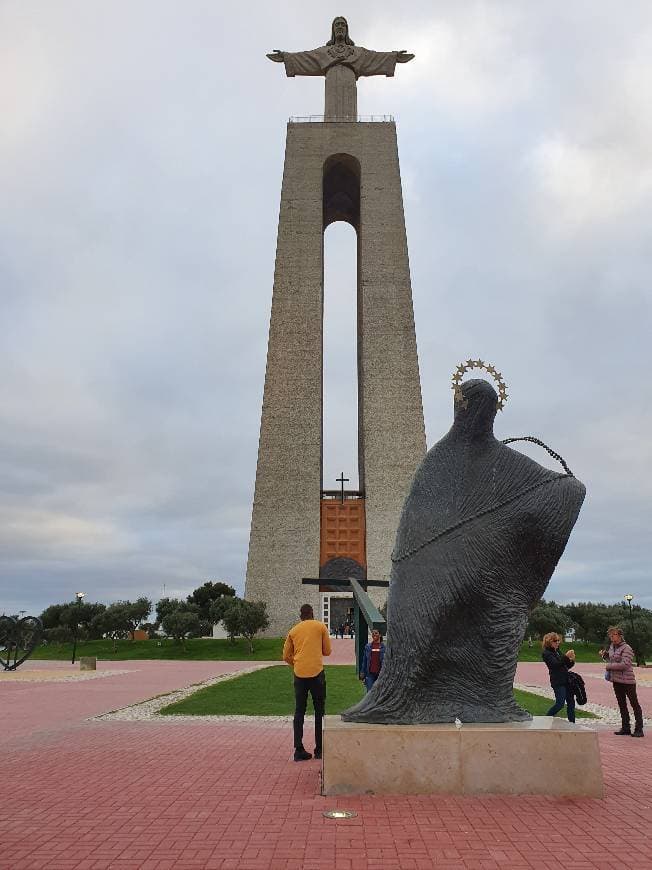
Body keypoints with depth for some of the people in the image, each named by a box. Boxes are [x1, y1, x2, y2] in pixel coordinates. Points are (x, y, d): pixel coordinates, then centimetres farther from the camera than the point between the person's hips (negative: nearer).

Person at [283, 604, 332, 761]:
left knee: (299, 711, 8)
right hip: (317, 673, -2)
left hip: (299, 674, 2)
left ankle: (299, 750, 5)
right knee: (319, 711, 9)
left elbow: (286, 656, 11)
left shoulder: (293, 630, 11)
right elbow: (327, 651, 9)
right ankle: (319, 750, 11)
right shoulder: (321, 627, 3)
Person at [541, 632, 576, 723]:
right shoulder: (546, 653, -8)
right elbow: (556, 664, -21)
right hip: (557, 682, -8)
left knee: (571, 702, 6)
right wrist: (566, 657, -27)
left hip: (566, 680, 8)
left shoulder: (557, 651, 17)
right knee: (560, 703, -10)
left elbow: (566, 666, 18)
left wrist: (571, 660, -1)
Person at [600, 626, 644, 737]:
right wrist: (604, 656, 5)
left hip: (627, 680, -8)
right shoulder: (612, 647, 9)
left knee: (634, 703, 2)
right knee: (622, 704, 14)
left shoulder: (626, 648, -16)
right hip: (616, 680, 8)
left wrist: (609, 666, -17)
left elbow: (625, 664, -25)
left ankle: (639, 729, 8)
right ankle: (626, 728, 23)